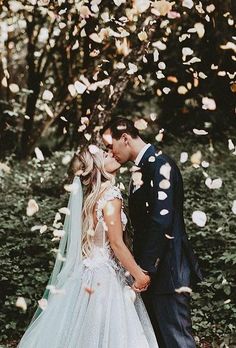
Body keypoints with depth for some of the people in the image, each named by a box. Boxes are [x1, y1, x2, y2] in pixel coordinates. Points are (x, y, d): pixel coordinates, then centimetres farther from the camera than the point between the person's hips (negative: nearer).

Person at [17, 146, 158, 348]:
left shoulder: (92, 196, 10)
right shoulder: (111, 197, -16)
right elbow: (117, 244, -18)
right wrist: (139, 275, -10)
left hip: (90, 272, 8)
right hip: (105, 277, -8)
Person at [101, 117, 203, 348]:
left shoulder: (159, 164, -14)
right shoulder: (141, 168, 15)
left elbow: (162, 221, -21)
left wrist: (146, 268, -20)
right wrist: (141, 267, 13)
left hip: (167, 267, -10)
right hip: (150, 265, 10)